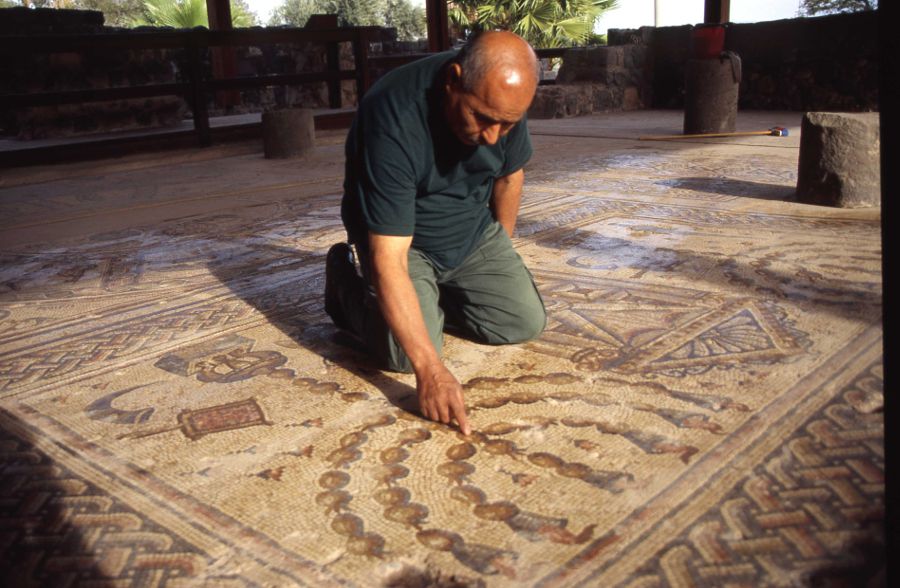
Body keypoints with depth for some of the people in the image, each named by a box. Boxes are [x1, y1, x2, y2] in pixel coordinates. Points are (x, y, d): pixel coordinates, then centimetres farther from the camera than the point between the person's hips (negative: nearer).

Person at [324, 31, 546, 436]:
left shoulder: (504, 100, -16)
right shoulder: (394, 121, -35)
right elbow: (389, 262, -38)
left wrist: (500, 259, 14)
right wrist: (429, 369, -42)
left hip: (473, 233, 6)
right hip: (398, 239, -5)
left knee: (526, 323, -6)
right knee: (408, 353, -22)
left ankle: (439, 294, 19)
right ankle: (348, 281, 7)